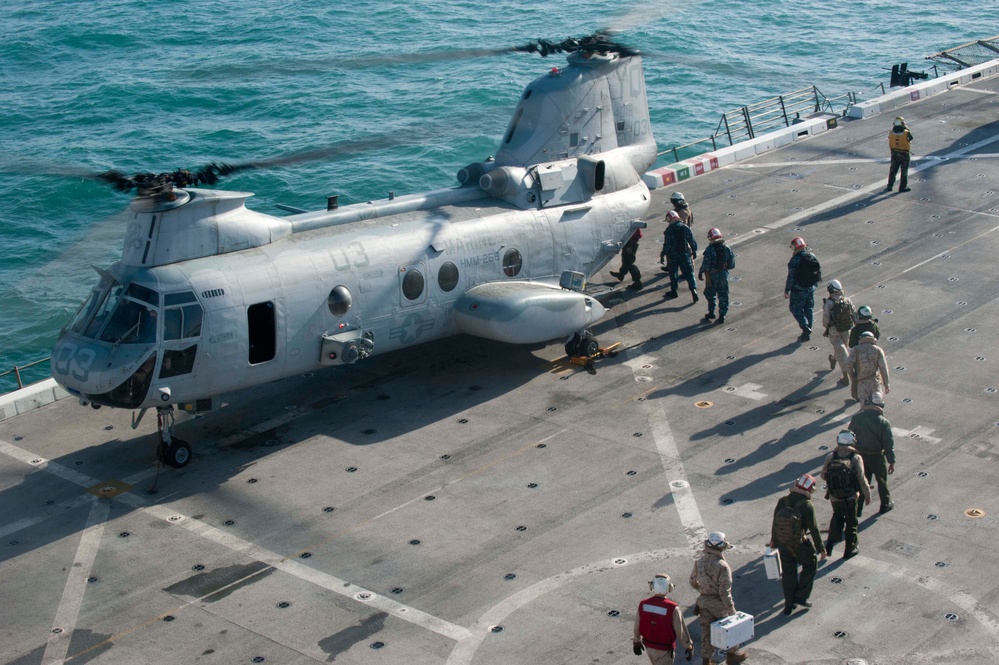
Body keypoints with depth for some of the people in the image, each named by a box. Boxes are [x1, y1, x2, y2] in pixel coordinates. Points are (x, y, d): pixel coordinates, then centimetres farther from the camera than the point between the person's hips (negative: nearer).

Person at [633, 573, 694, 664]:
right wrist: (689, 647, 0)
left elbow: (637, 627, -1)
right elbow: (681, 632, -16)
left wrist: (636, 642, 17)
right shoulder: (672, 609, -26)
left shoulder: (643, 605, -14)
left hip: (648, 646, 5)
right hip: (664, 650, -5)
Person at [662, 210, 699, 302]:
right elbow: (692, 241, 6)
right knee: (689, 273, 4)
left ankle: (673, 291, 23)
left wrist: (662, 255, -5)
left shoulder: (669, 230, -12)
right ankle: (693, 289, -11)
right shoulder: (686, 228, 0)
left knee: (672, 273, 16)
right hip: (685, 255, 3)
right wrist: (694, 251, 18)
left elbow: (667, 244, -14)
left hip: (673, 256, -3)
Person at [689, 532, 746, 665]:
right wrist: (731, 609, -15)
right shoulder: (722, 566, -25)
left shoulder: (699, 562, -6)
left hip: (704, 602, 5)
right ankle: (732, 653, 34)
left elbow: (693, 581, 8)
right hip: (719, 604, -5)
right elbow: (725, 591, -24)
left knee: (706, 630, 16)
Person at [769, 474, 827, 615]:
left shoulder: (782, 501, -8)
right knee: (810, 566, 20)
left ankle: (789, 604, 24)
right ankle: (801, 596, 18)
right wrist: (821, 549, -6)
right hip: (799, 544, -4)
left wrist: (773, 540, 18)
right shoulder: (807, 506, -21)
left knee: (788, 572, 16)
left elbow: (775, 522, 2)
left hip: (783, 544, 4)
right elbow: (814, 529, -17)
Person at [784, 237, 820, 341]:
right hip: (811, 288, 6)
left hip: (799, 290, -6)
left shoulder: (795, 260, -20)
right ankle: (807, 332, 23)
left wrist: (787, 290, -9)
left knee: (795, 308, 8)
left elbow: (791, 277, -18)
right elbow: (818, 271, 8)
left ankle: (805, 326, -10)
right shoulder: (812, 256, 0)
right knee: (808, 309, 16)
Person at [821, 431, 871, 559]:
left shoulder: (830, 457, -11)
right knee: (851, 522, 17)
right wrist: (867, 495, -2)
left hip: (834, 497, 3)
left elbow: (823, 475, -1)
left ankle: (830, 545, 19)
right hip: (850, 498, -3)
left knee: (837, 517, 26)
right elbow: (862, 480, -16)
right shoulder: (856, 458, -19)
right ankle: (850, 549, 28)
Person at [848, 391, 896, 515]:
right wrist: (891, 461, -5)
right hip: (877, 456, -3)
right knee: (882, 480, 20)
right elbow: (889, 443, -14)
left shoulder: (856, 418, -11)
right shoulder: (883, 422, -19)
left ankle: (857, 508, 19)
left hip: (860, 454, 3)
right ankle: (885, 504, 36)